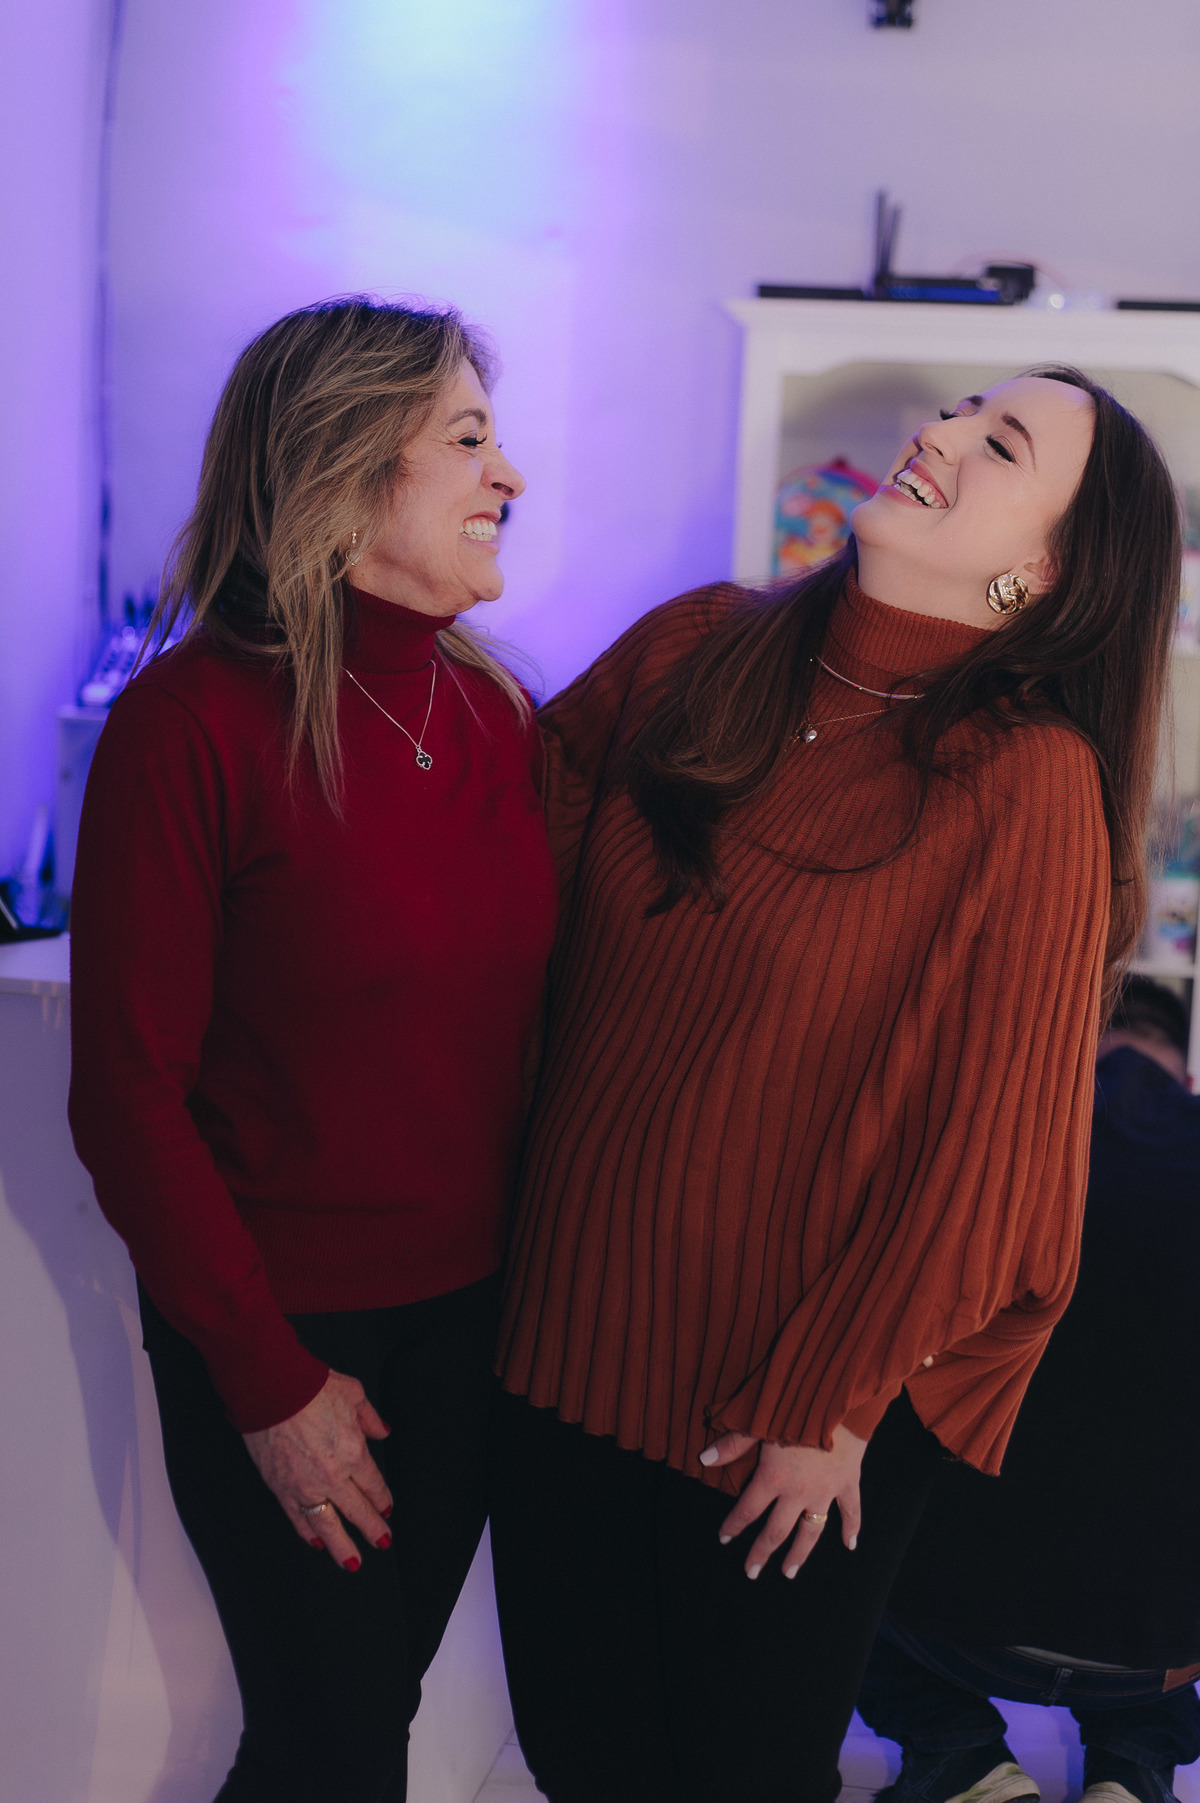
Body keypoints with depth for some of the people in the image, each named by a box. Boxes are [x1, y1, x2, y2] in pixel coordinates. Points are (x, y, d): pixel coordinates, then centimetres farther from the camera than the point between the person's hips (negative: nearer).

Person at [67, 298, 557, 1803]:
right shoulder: (193, 721, -16)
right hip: (276, 1329, -5)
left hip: (470, 1311, 5)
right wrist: (268, 1382, -12)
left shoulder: (495, 713, 3)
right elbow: (128, 1093, -14)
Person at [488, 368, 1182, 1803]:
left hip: (795, 1396, -5)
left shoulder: (1030, 780, -18)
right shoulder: (694, 651, -2)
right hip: (574, 1325, 5)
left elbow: (987, 1133, -15)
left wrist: (833, 1405, -11)